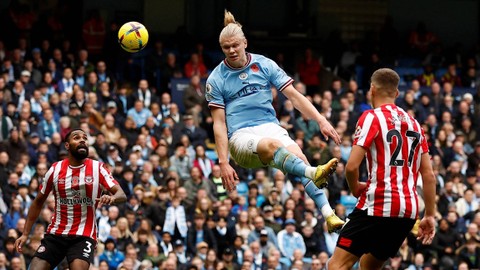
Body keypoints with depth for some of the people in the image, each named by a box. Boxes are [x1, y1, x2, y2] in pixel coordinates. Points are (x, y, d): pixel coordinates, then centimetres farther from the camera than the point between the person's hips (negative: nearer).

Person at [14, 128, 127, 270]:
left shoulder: (97, 168, -2)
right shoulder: (55, 169, 3)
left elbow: (122, 195, -10)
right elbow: (38, 202, 14)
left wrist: (112, 198, -34)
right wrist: (25, 234, 10)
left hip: (84, 235, -3)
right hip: (55, 233, 3)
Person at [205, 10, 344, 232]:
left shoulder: (264, 65, 8)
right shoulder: (216, 79, 3)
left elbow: (294, 96, 6)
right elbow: (219, 123, 1)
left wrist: (321, 120, -5)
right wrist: (223, 162, -9)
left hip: (270, 127, 3)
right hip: (240, 136, -3)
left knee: (297, 155, -29)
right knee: (272, 145, -38)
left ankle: (328, 214, -40)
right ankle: (313, 174, -63)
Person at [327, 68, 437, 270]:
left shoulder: (372, 117, -4)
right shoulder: (413, 123, 16)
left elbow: (352, 166, -14)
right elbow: (429, 175, 14)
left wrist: (356, 189, 6)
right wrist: (430, 216, 17)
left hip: (379, 205, -7)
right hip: (409, 210, 7)